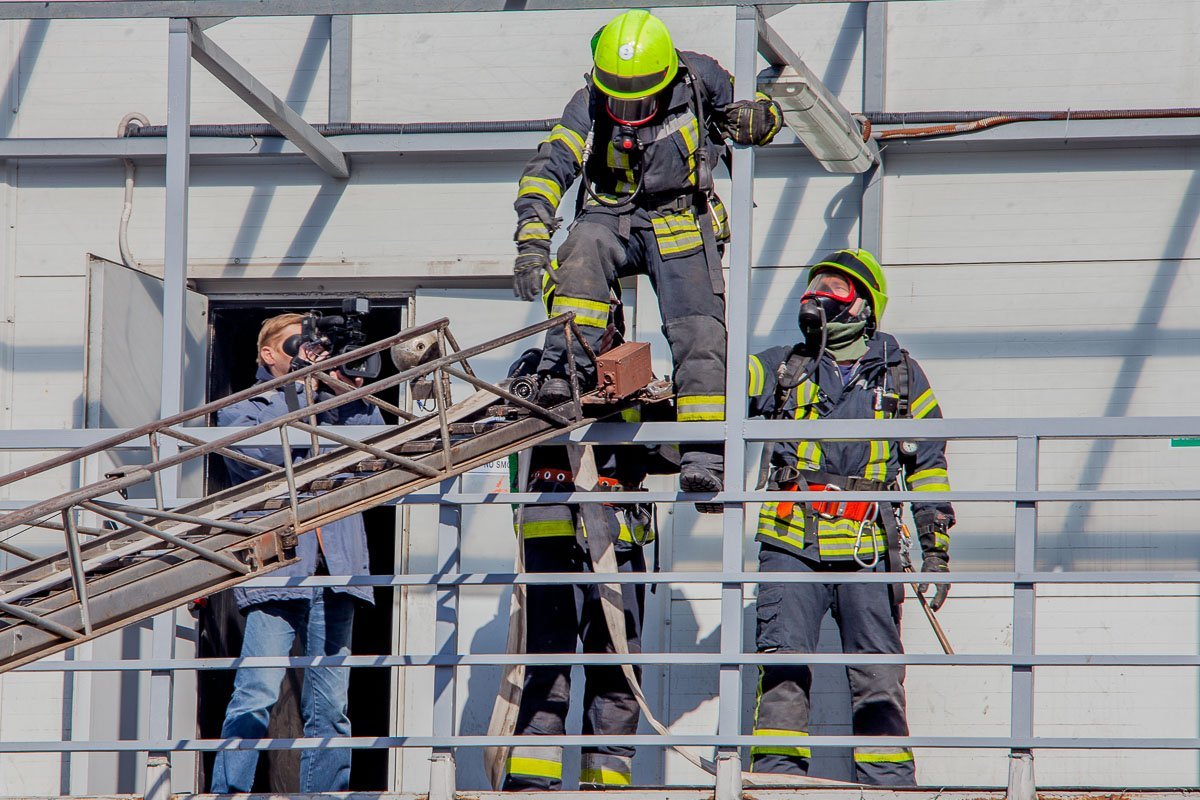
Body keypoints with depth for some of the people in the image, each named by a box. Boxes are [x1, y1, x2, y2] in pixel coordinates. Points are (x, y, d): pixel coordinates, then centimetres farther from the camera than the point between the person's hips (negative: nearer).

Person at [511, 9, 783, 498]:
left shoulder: (699, 80, -9)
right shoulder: (590, 106, -12)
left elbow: (768, 115, 7)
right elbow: (549, 168, -21)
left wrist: (755, 119, -20)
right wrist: (532, 241, -35)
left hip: (682, 223, 0)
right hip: (612, 217, 0)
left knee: (699, 334, -15)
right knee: (584, 251, -35)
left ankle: (704, 460, -15)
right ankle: (564, 372, -41)